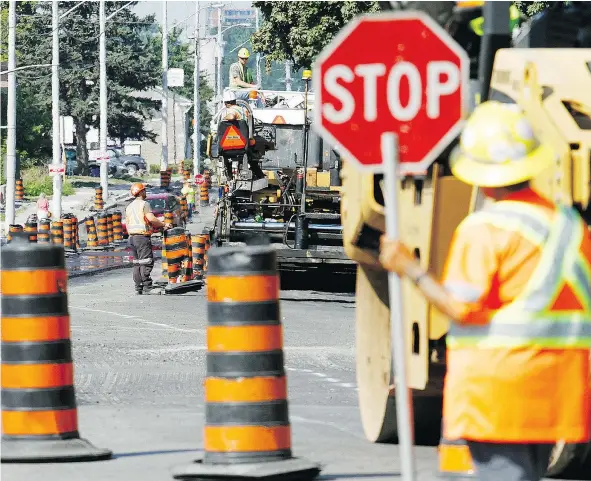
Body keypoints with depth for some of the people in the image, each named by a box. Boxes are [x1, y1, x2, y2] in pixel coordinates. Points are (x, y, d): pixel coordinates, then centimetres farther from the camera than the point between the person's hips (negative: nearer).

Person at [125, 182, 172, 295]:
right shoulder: (144, 204, -8)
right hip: (143, 236, -8)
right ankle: (147, 287, -13)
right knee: (146, 263, -9)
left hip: (132, 238, 8)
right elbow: (151, 219, -20)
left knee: (137, 263, 11)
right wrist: (164, 225, -10)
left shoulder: (129, 207, 17)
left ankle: (138, 288, 10)